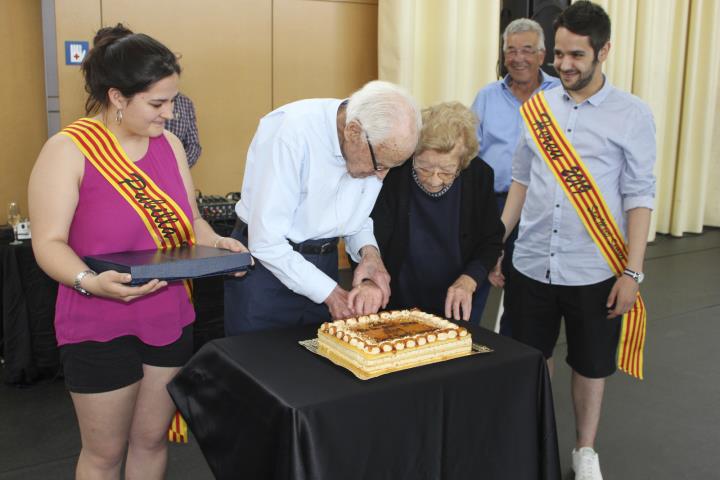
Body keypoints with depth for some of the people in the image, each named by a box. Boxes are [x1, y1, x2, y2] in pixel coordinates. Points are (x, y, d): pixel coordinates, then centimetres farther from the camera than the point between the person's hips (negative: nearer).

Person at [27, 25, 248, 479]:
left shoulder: (169, 144, 4)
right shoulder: (69, 149, -13)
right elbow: (49, 243, -15)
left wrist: (217, 243, -10)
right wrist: (90, 281, -33)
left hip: (170, 318, 5)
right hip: (99, 326, -5)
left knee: (152, 439, 17)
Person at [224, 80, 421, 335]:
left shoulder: (380, 146, -8)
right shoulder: (291, 131, -27)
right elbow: (266, 242, -26)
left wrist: (369, 252, -14)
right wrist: (331, 293, -21)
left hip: (323, 264, 5)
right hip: (266, 263, -5)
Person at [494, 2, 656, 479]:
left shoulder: (632, 114, -6)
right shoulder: (537, 107, 3)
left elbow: (639, 196, -5)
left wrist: (632, 272, -9)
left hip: (594, 272, -2)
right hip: (530, 266, 3)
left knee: (590, 366, 14)